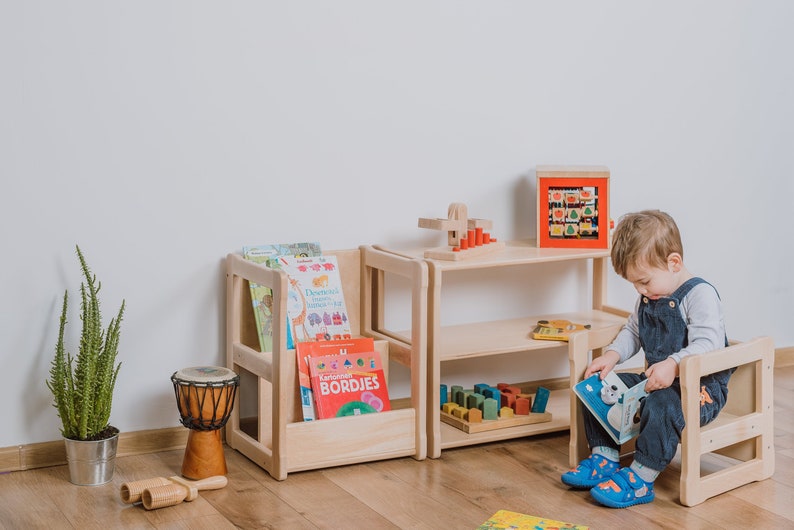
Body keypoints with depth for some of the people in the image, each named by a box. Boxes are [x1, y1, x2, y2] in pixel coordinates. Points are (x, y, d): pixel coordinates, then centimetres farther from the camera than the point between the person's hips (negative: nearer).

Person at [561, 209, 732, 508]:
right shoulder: (647, 298, 11)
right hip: (657, 380, 9)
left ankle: (639, 479, -29)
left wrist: (674, 364, -42)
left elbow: (709, 344, -27)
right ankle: (605, 459, 6)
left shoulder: (700, 294, -16)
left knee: (661, 404, -37)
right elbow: (632, 332, 23)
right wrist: (612, 355, 2)